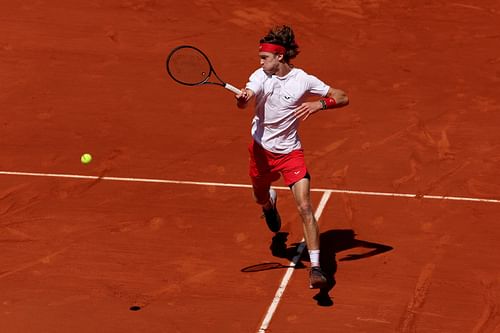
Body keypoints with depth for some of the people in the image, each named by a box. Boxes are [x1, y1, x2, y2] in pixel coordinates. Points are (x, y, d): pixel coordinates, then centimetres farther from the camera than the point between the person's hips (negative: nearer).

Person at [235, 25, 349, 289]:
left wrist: (320, 104, -30)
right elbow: (244, 100, -28)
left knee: (304, 206, -17)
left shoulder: (303, 81, -14)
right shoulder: (261, 76, -10)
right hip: (261, 148, 3)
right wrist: (241, 98, -53)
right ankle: (270, 203, 66)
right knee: (260, 197, 25)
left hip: (290, 151, -3)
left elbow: (343, 98, -11)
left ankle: (315, 268, -16)